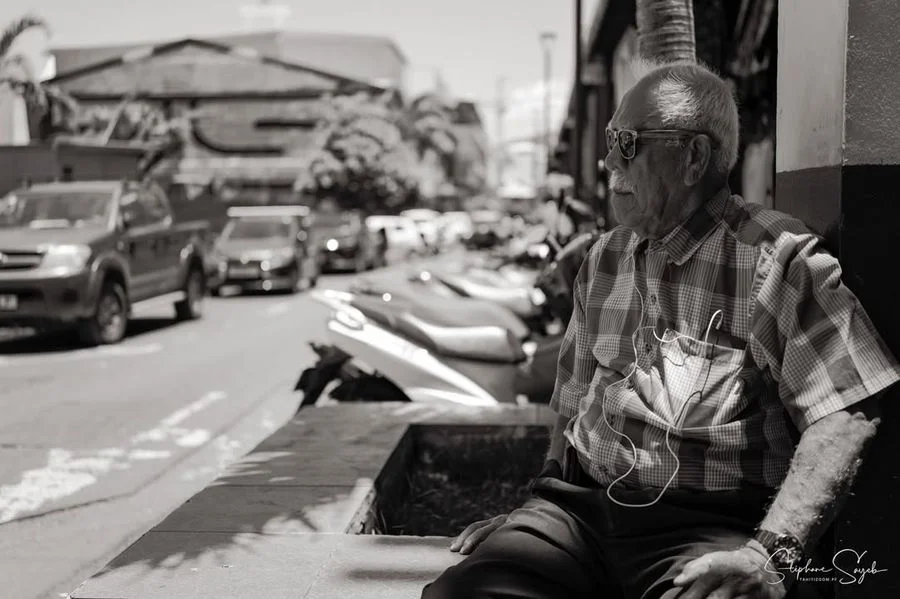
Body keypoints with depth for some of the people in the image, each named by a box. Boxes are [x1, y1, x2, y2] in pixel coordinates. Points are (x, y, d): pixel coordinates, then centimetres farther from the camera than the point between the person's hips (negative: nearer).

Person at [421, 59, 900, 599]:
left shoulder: (780, 261, -5)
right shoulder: (604, 259, 16)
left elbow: (844, 414, -15)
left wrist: (770, 553, -25)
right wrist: (538, 514, 14)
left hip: (714, 526, -4)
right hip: (581, 508, 4)